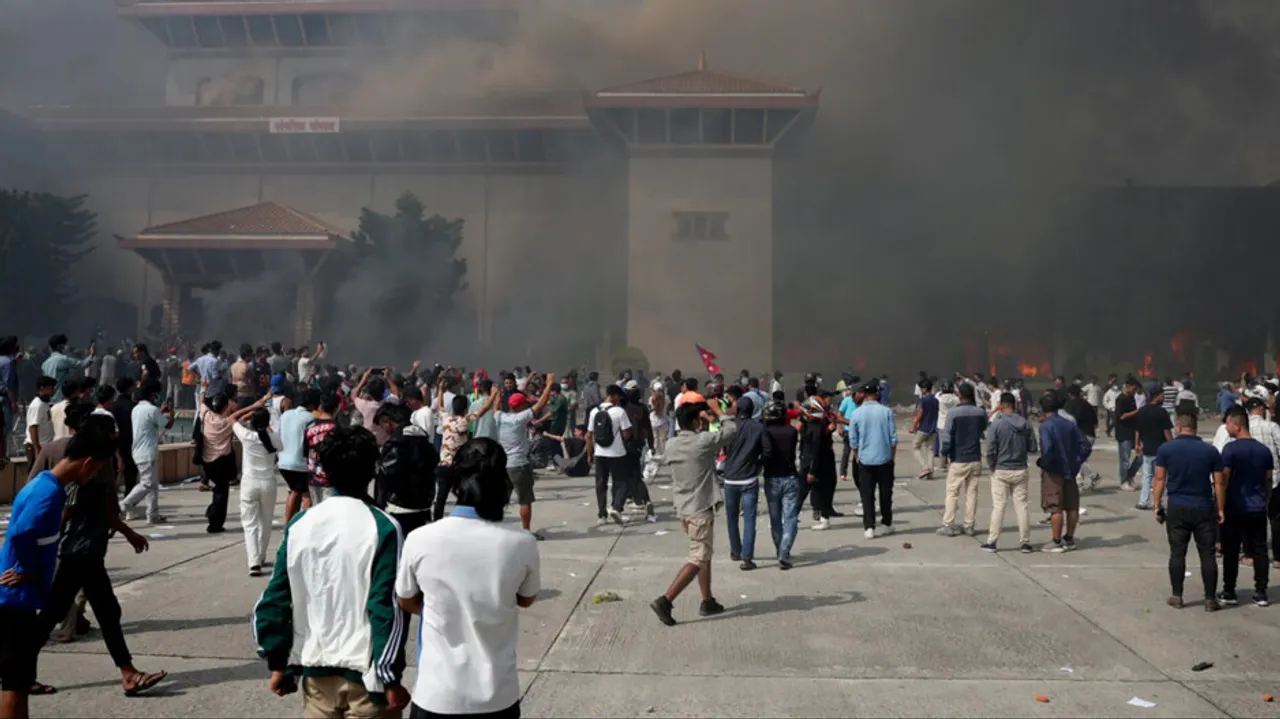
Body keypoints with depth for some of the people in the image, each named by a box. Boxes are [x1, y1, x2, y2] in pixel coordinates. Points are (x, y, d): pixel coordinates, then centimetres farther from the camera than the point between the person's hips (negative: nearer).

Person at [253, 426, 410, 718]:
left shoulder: (300, 524, 0)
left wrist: (277, 663, 12)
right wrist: (391, 677, -9)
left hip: (316, 668, 4)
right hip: (365, 671, -4)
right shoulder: (382, 528, -13)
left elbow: (275, 598, 3)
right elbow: (387, 608, -16)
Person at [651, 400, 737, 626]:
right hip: (700, 510, -8)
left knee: (704, 555, 20)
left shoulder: (672, 445, 3)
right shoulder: (703, 441, -15)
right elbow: (732, 429, -4)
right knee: (698, 559, -5)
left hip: (682, 508, 8)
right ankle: (665, 601, -14)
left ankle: (708, 601, 26)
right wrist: (718, 411, 11)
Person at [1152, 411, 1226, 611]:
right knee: (1207, 554, 7)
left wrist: (1157, 506, 4)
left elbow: (1159, 479, -4)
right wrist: (1220, 509, 10)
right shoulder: (1210, 450, -1)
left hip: (1177, 509, 0)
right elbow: (1220, 483, 1)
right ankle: (1210, 599, 11)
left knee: (1177, 553, 7)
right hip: (1204, 509, 1)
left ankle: (1177, 596, 12)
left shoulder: (1166, 449, -4)